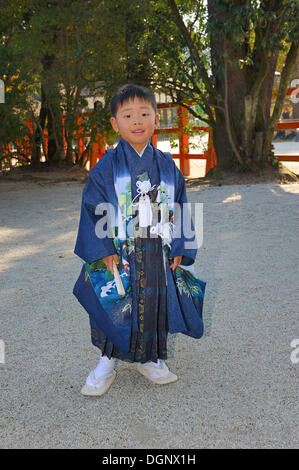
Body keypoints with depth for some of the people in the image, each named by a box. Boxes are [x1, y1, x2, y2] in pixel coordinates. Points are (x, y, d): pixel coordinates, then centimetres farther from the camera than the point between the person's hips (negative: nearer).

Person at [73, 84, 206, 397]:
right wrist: (103, 250, -13)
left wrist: (180, 248, 2)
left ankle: (149, 358, 33)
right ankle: (107, 363, 23)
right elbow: (93, 207, -6)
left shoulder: (167, 166, 5)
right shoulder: (107, 166, -4)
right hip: (119, 253, -3)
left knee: (155, 304, 11)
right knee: (114, 307, 3)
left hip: (158, 253, 3)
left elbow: (180, 206, 9)